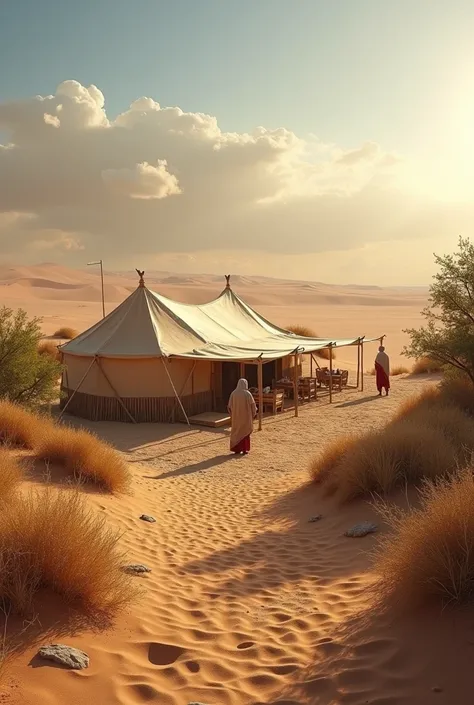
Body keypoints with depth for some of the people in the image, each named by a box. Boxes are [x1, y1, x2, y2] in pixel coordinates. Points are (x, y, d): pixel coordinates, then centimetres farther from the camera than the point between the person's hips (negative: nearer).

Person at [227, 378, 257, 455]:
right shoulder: (247, 394, -13)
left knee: (236, 432, 12)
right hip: (246, 416, -2)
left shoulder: (233, 393, -5)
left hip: (236, 416, 2)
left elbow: (230, 406, -2)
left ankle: (237, 449, 12)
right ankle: (244, 450, 10)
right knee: (245, 432, 9)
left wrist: (232, 414, 13)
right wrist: (254, 414, 10)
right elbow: (253, 405, -6)